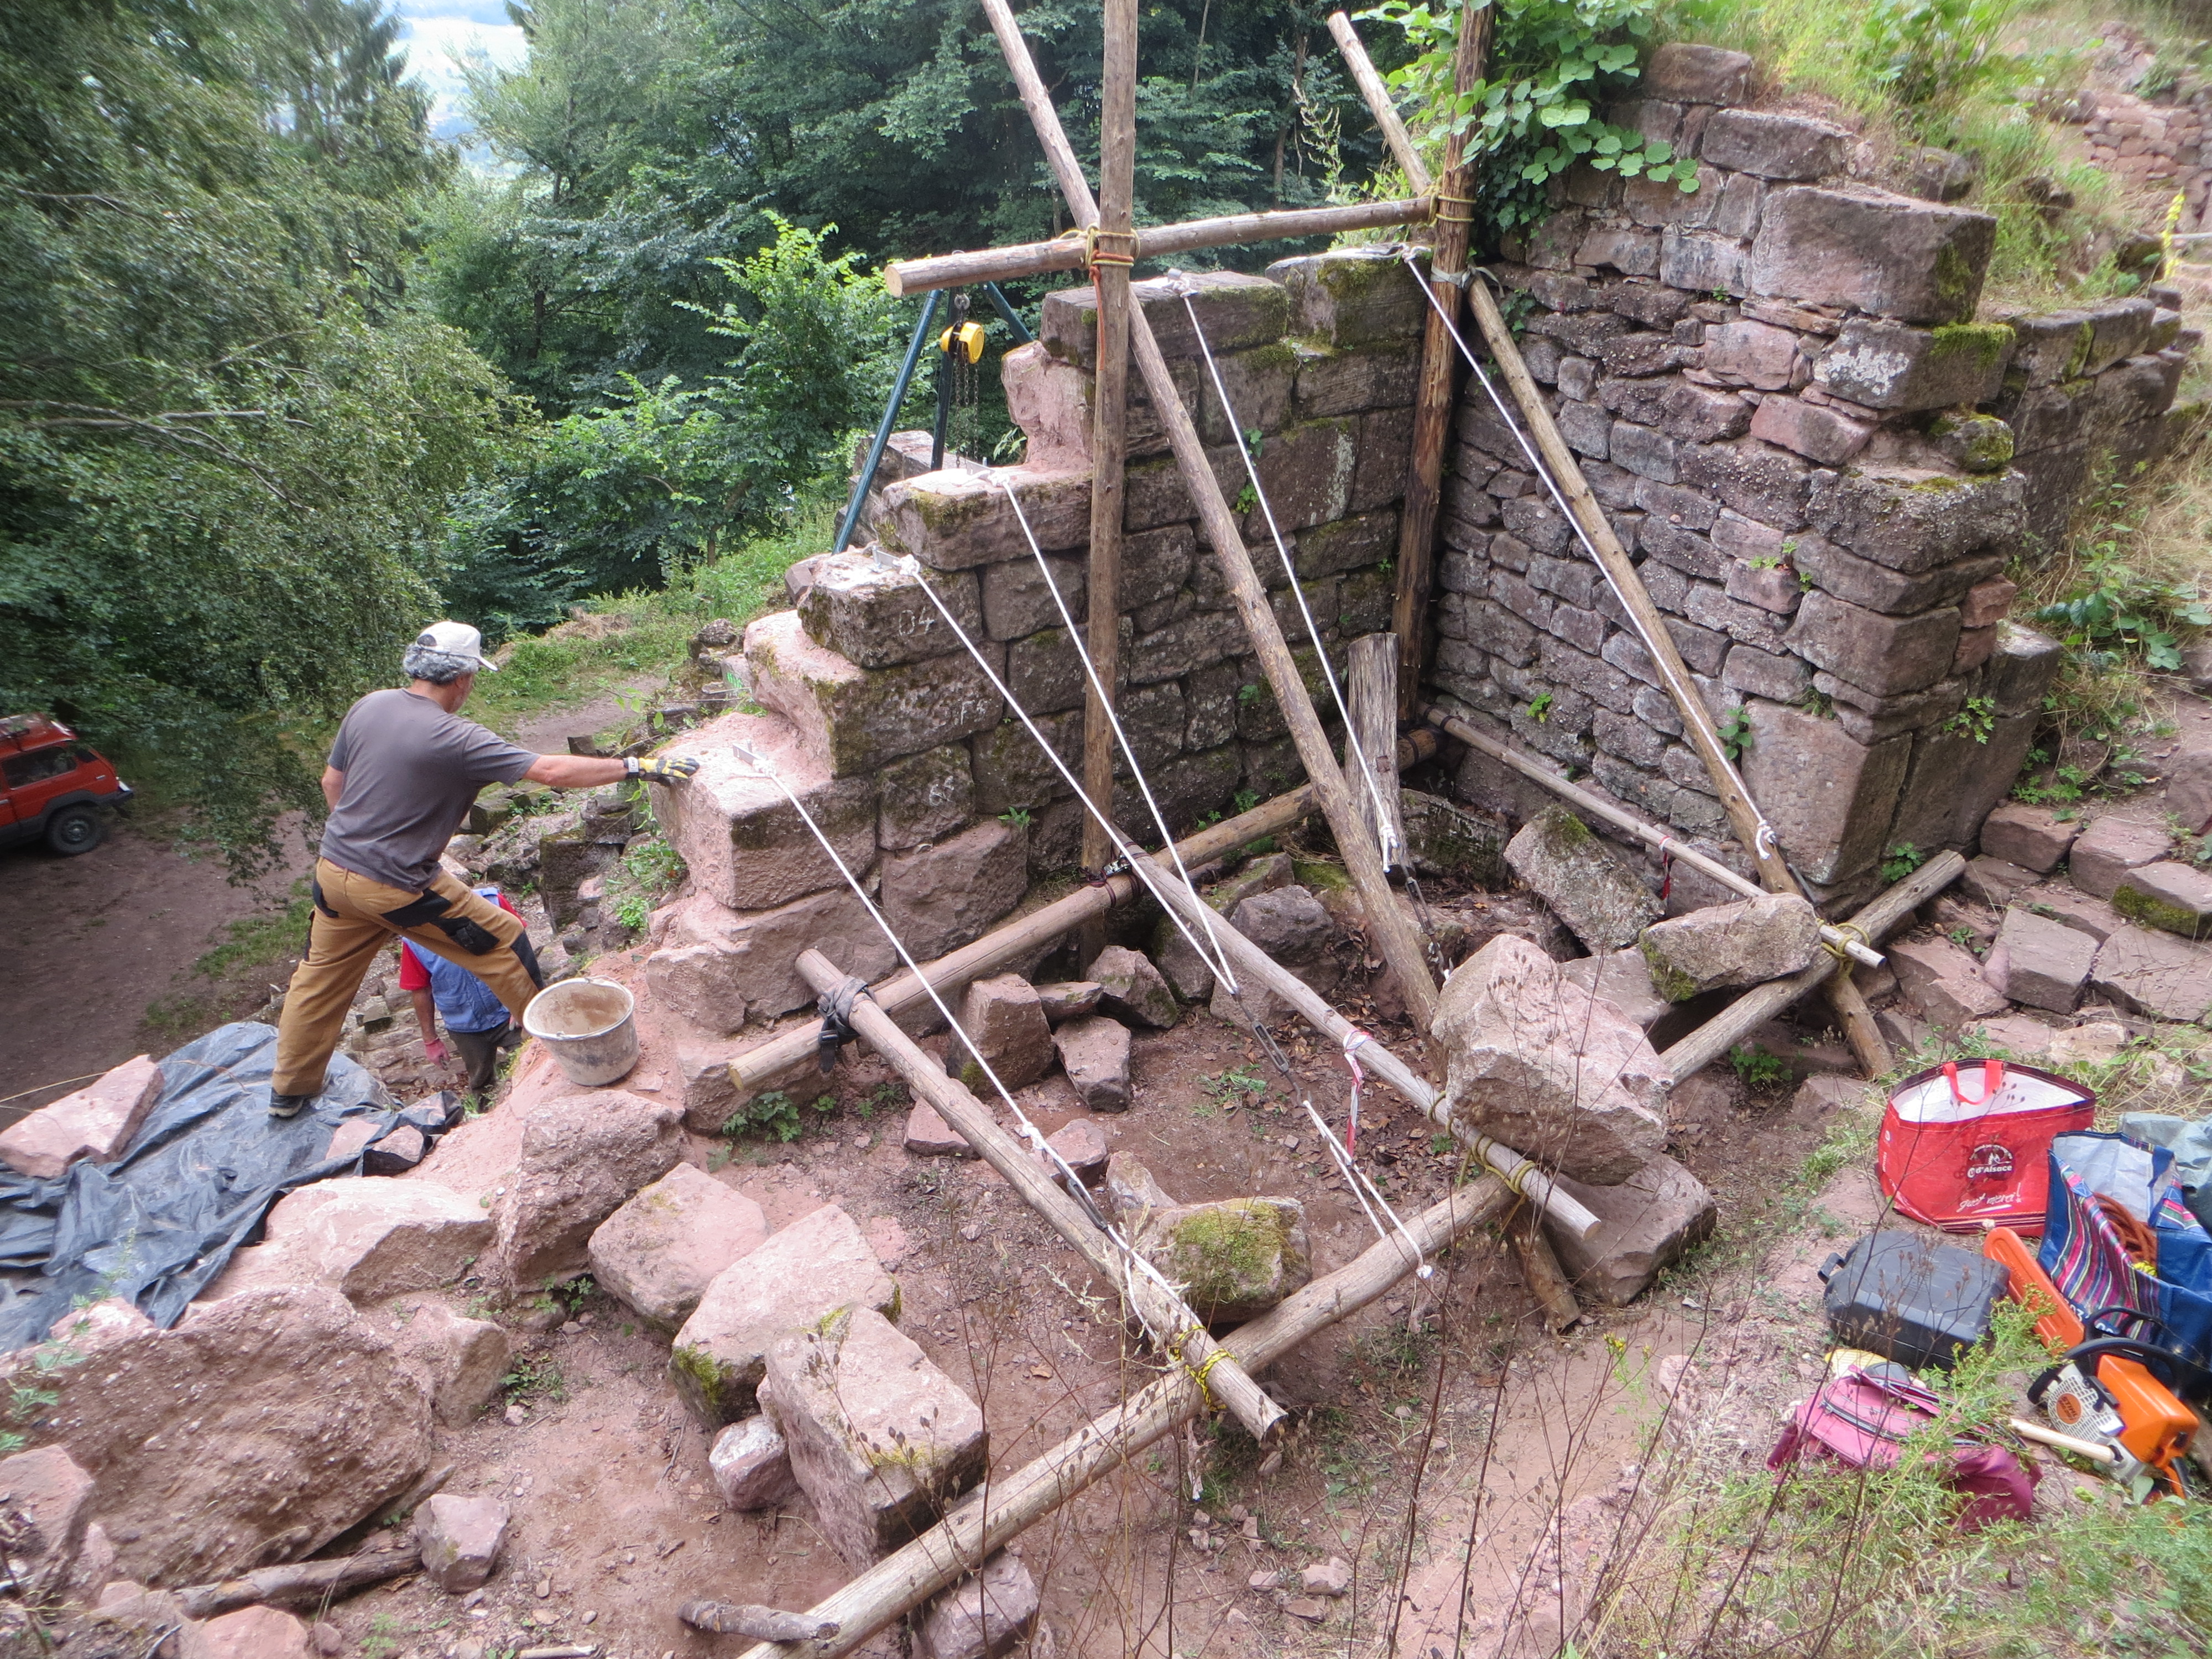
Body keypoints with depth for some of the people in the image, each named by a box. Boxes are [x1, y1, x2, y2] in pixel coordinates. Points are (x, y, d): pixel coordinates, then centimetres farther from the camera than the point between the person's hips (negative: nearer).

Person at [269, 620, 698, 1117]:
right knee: (504, 943, 9)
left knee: (321, 979, 22)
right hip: (397, 888, -7)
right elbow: (552, 771, -26)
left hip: (333, 869, 7)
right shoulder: (456, 740, -22)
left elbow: (332, 783, 11)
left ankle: (289, 1091, 38)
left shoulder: (368, 707, -1)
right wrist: (639, 767, -23)